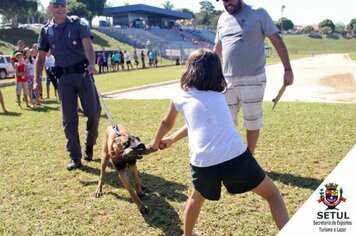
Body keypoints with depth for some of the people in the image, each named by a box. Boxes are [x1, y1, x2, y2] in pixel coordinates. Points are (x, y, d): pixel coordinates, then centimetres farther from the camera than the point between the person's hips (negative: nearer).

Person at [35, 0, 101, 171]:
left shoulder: (78, 24, 0)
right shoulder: (46, 31, 8)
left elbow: (87, 45, -16)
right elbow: (41, 57, 12)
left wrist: (92, 63, -36)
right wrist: (36, 80, 3)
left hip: (83, 73, -2)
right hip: (63, 77, 2)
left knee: (93, 112, -4)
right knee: (69, 118, 3)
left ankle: (89, 146, 22)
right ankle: (75, 157, 11)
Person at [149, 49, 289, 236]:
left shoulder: (179, 99, 15)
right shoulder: (218, 95, 21)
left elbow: (166, 124, 34)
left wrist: (156, 142, 55)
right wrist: (172, 140, 47)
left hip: (203, 163, 1)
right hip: (236, 156, 0)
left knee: (197, 197, 32)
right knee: (272, 194, 20)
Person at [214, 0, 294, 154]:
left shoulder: (258, 13, -2)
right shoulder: (222, 19, 12)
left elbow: (277, 41, -4)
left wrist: (288, 69, -11)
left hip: (253, 80, -4)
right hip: (228, 80, 5)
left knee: (252, 121, 6)